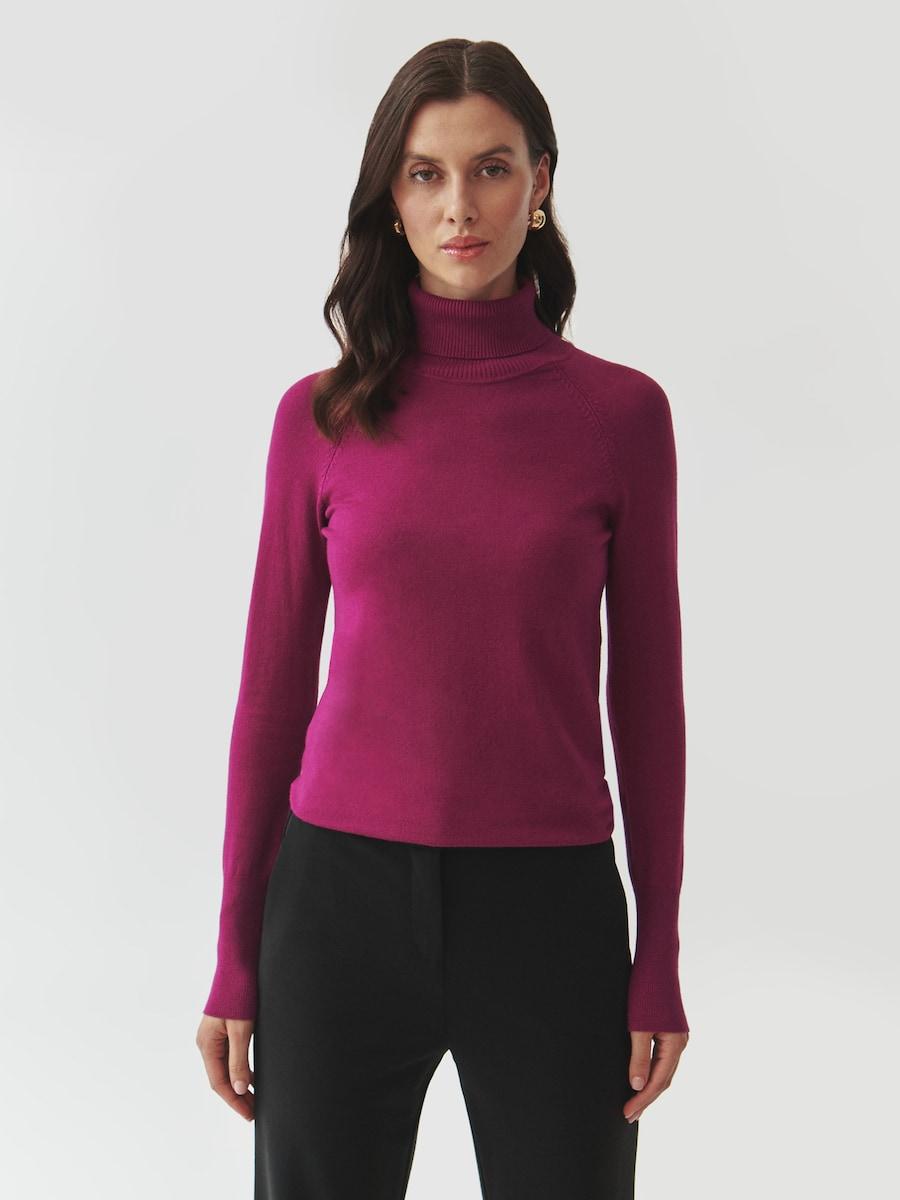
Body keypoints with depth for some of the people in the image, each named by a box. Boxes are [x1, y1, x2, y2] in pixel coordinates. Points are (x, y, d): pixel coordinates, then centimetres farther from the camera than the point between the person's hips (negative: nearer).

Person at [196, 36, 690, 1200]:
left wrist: (659, 959, 1)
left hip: (547, 908, 0)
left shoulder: (620, 411, -1)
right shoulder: (320, 415, 1)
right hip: (344, 896, 1)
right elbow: (272, 683, 4)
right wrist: (235, 958, 4)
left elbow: (645, 691, 3)